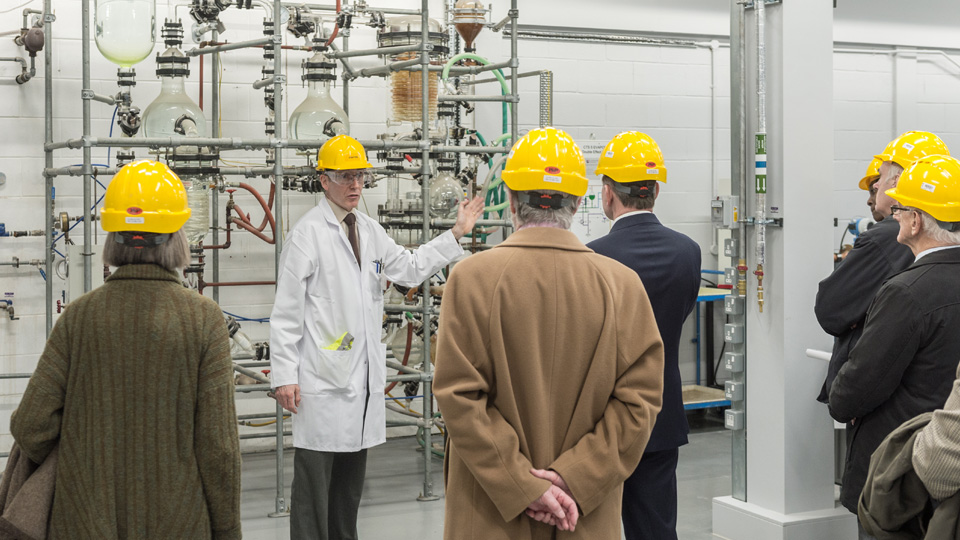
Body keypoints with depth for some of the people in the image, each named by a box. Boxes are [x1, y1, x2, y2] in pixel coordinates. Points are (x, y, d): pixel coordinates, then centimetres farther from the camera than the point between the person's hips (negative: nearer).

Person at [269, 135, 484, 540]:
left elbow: (411, 269, 20)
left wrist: (456, 233, 14)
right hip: (323, 378, -7)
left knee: (352, 474, 16)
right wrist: (284, 376, -14)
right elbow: (287, 312, -10)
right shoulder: (307, 233, -8)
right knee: (314, 480, -3)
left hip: (364, 376, 7)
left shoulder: (371, 231, 13)